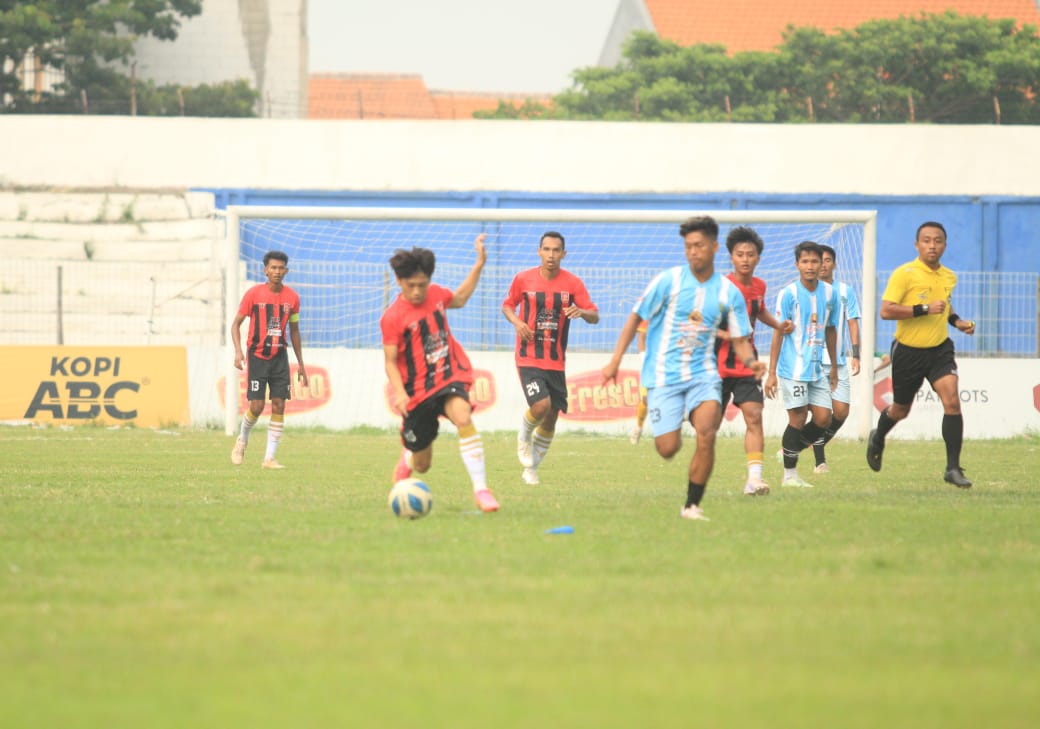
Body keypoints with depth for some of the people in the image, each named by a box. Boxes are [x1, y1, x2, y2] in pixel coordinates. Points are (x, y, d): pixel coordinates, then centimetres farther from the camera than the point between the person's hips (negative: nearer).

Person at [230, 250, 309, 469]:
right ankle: (242, 440, 22)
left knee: (279, 406, -5)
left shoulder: (292, 298, 3)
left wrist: (301, 364, 14)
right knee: (257, 406, -9)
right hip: (257, 356, -3)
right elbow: (236, 323, -1)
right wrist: (238, 351, -16)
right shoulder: (254, 294, -6)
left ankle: (269, 457, 0)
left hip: (279, 357, 3)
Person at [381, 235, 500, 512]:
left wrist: (479, 265, 24)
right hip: (418, 389, -2)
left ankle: (481, 489, -36)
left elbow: (459, 299, 28)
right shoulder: (393, 317, -11)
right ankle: (406, 459, 50)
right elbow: (390, 361, -9)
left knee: (462, 416, -34)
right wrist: (399, 392, -25)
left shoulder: (436, 294, 4)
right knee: (422, 465, 7)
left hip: (449, 376, 2)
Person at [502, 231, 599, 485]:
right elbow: (507, 305, 12)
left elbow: (595, 317, -3)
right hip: (528, 357, -3)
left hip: (556, 362, 3)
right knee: (541, 406, -23)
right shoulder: (523, 279, -3)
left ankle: (531, 468, 27)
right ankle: (524, 435, 12)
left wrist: (582, 312, -27)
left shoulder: (573, 283, -1)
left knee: (551, 418, 7)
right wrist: (517, 322, -9)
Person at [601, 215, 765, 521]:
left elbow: (739, 340, 8)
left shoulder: (728, 292, 2)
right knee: (667, 450, -6)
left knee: (706, 435, -23)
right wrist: (615, 361, -1)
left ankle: (692, 505, -8)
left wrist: (751, 361, -14)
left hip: (702, 373, 1)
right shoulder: (668, 281, -4)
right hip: (663, 375, -1)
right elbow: (635, 318, 2)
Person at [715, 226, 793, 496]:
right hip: (718, 364, -4)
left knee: (754, 416, -13)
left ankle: (754, 478, -20)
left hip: (747, 365, 4)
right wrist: (724, 334, -28)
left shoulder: (759, 286, 5)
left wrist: (778, 325, 12)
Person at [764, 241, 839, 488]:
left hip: (817, 368, 5)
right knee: (798, 419, -5)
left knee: (823, 418, 0)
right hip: (793, 368, -5)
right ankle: (790, 475, 7)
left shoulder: (829, 293, 6)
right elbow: (778, 334, -8)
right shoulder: (788, 294, -8)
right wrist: (771, 373, -10)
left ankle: (791, 449, 23)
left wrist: (834, 366, 22)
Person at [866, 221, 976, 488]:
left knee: (952, 400, -17)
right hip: (908, 352, -3)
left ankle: (953, 468, -12)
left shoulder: (949, 277, 5)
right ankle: (877, 439, 49)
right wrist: (924, 309, -27)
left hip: (939, 349, 3)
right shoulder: (904, 274, -15)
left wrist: (957, 321, 7)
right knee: (901, 410, 14)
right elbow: (886, 310, -23)